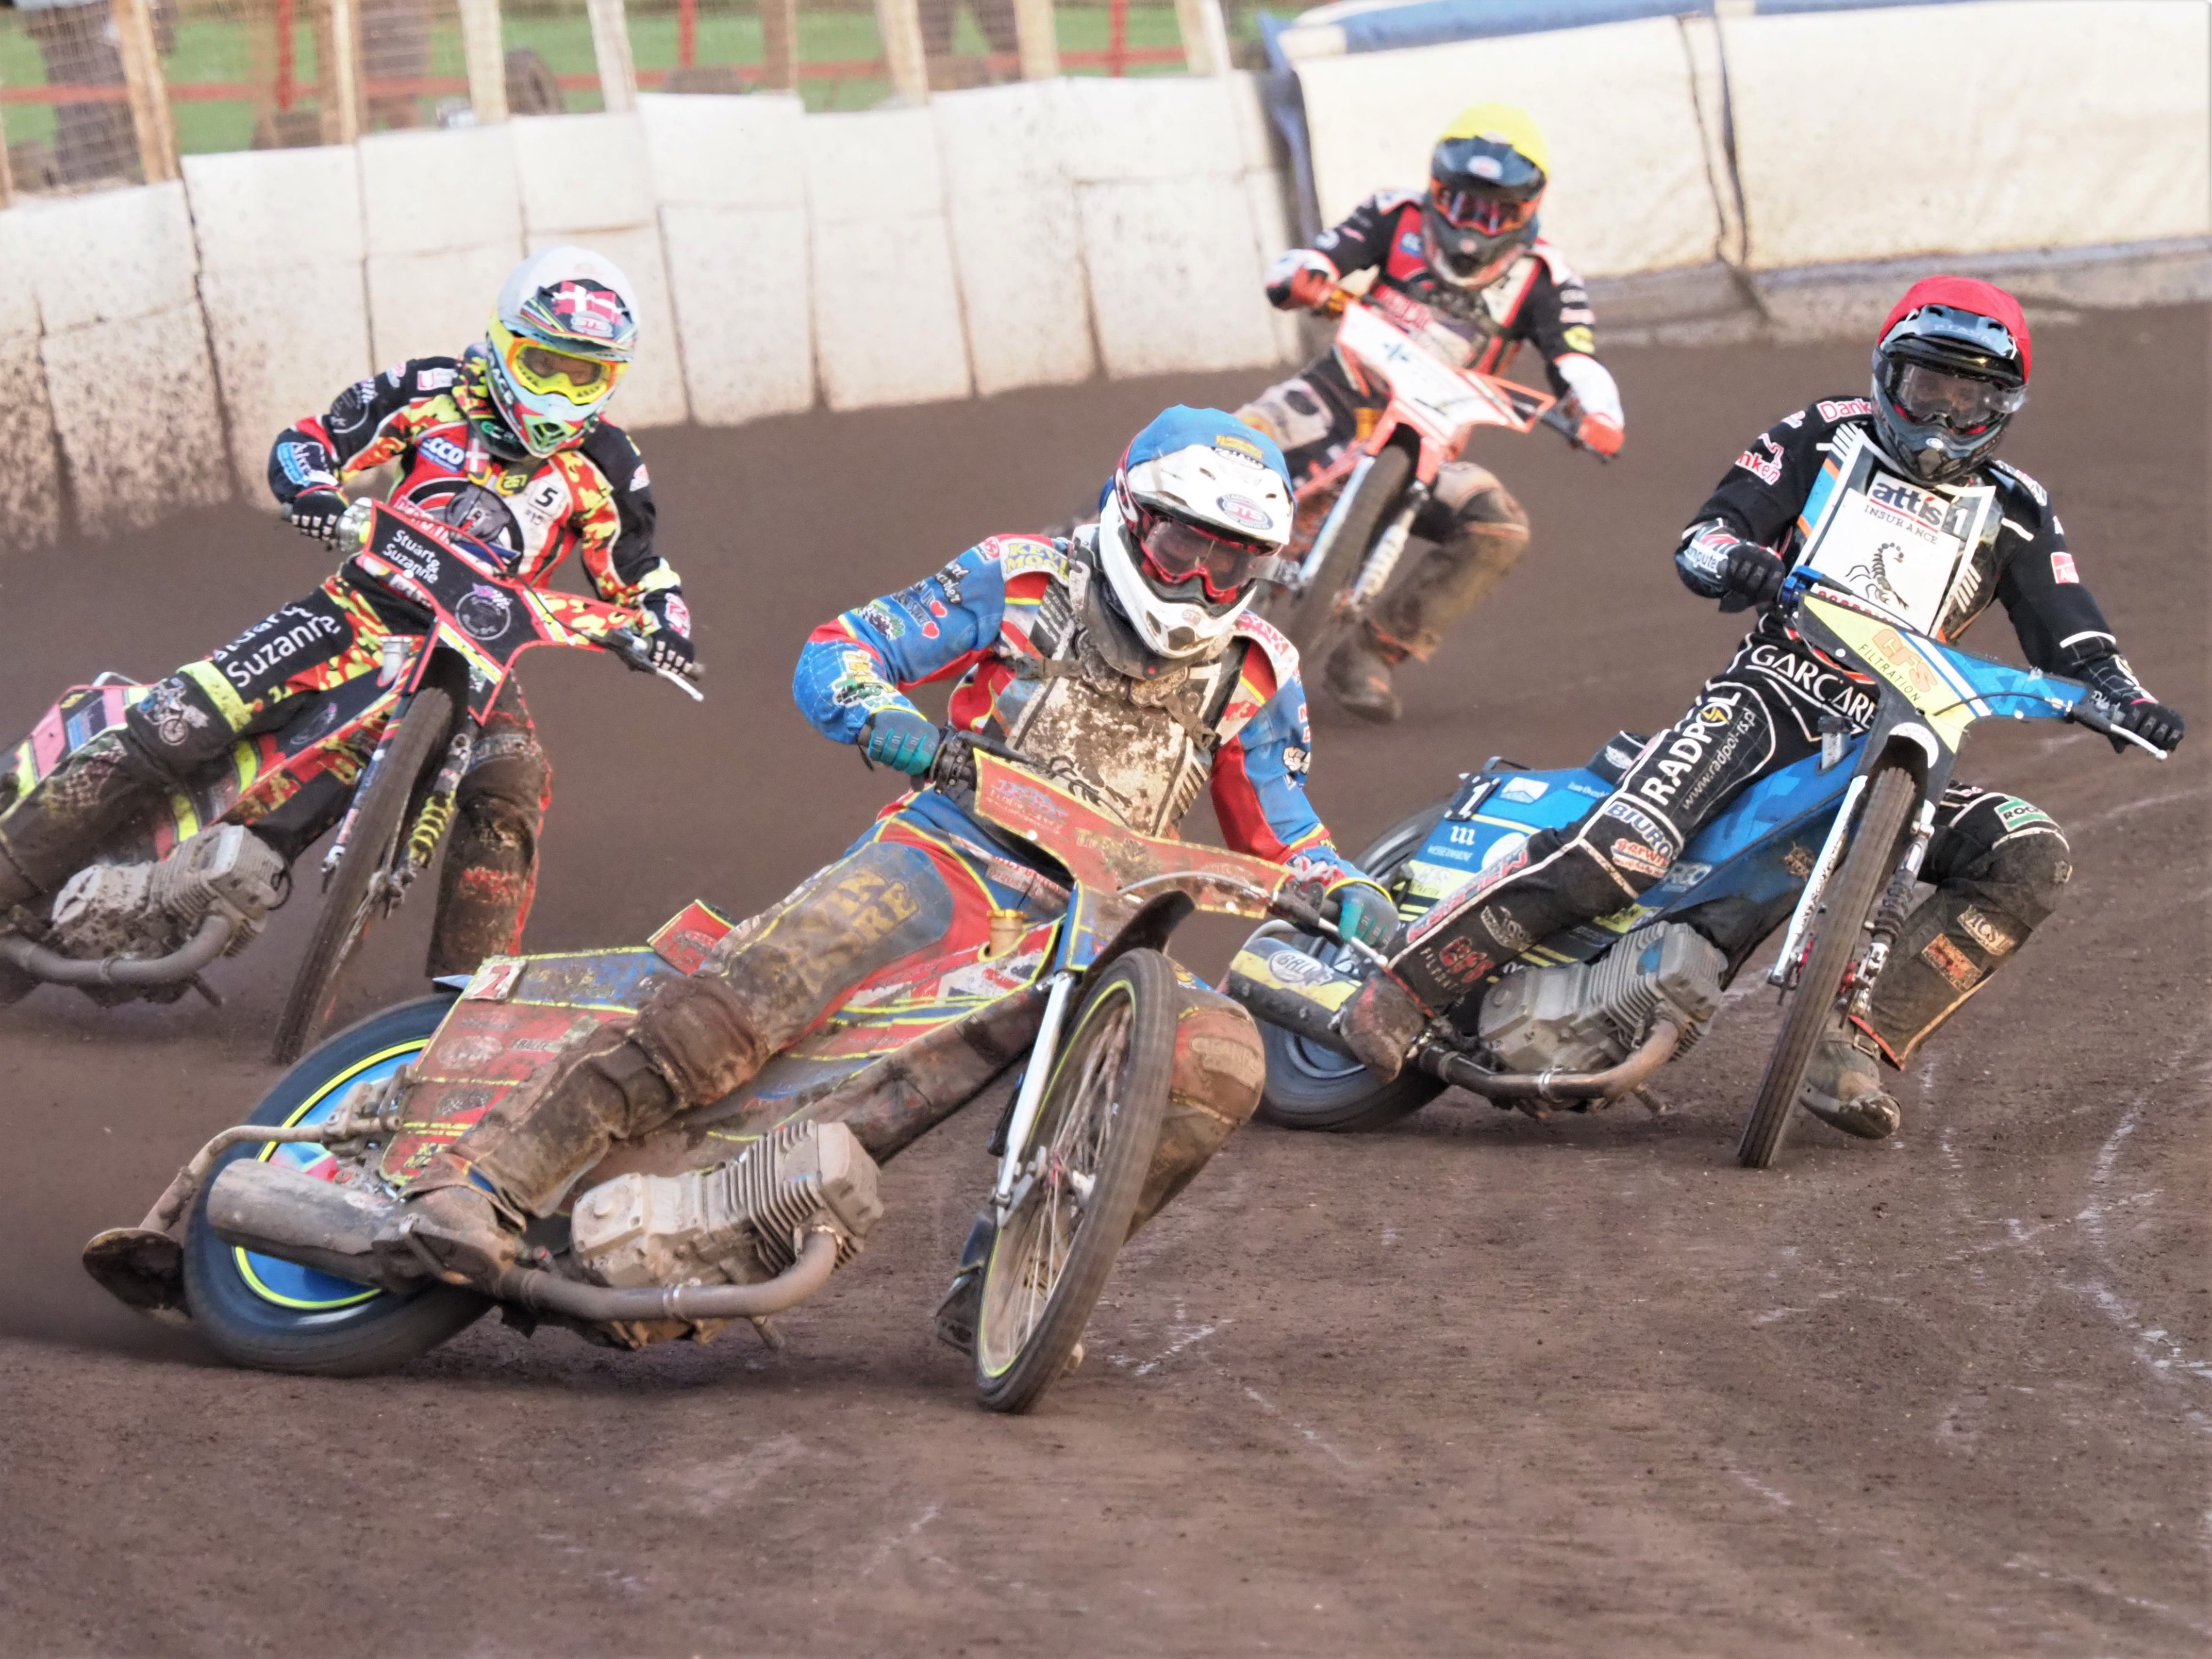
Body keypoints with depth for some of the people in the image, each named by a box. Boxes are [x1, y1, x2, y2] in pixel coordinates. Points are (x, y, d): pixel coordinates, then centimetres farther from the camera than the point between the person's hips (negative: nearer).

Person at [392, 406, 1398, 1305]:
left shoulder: (1257, 674, 11)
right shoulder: (1022, 580, 4)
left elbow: (1280, 834, 18)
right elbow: (832, 654, 2)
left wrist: (1347, 892, -4)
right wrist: (880, 714, -21)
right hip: (947, 858, -3)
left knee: (1221, 1057, -26)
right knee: (755, 986, -31)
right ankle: (492, 1175, -33)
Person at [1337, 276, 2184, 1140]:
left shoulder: (2014, 512, 13)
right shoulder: (1823, 439, 9)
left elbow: (2072, 644, 9)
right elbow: (1702, 535, 2)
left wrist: (2126, 699, -14)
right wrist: (1731, 558, -23)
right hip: (1770, 697, -3)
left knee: (2032, 860, -20)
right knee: (1621, 852, -28)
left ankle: (1858, 1046, -23)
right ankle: (1406, 985, -21)